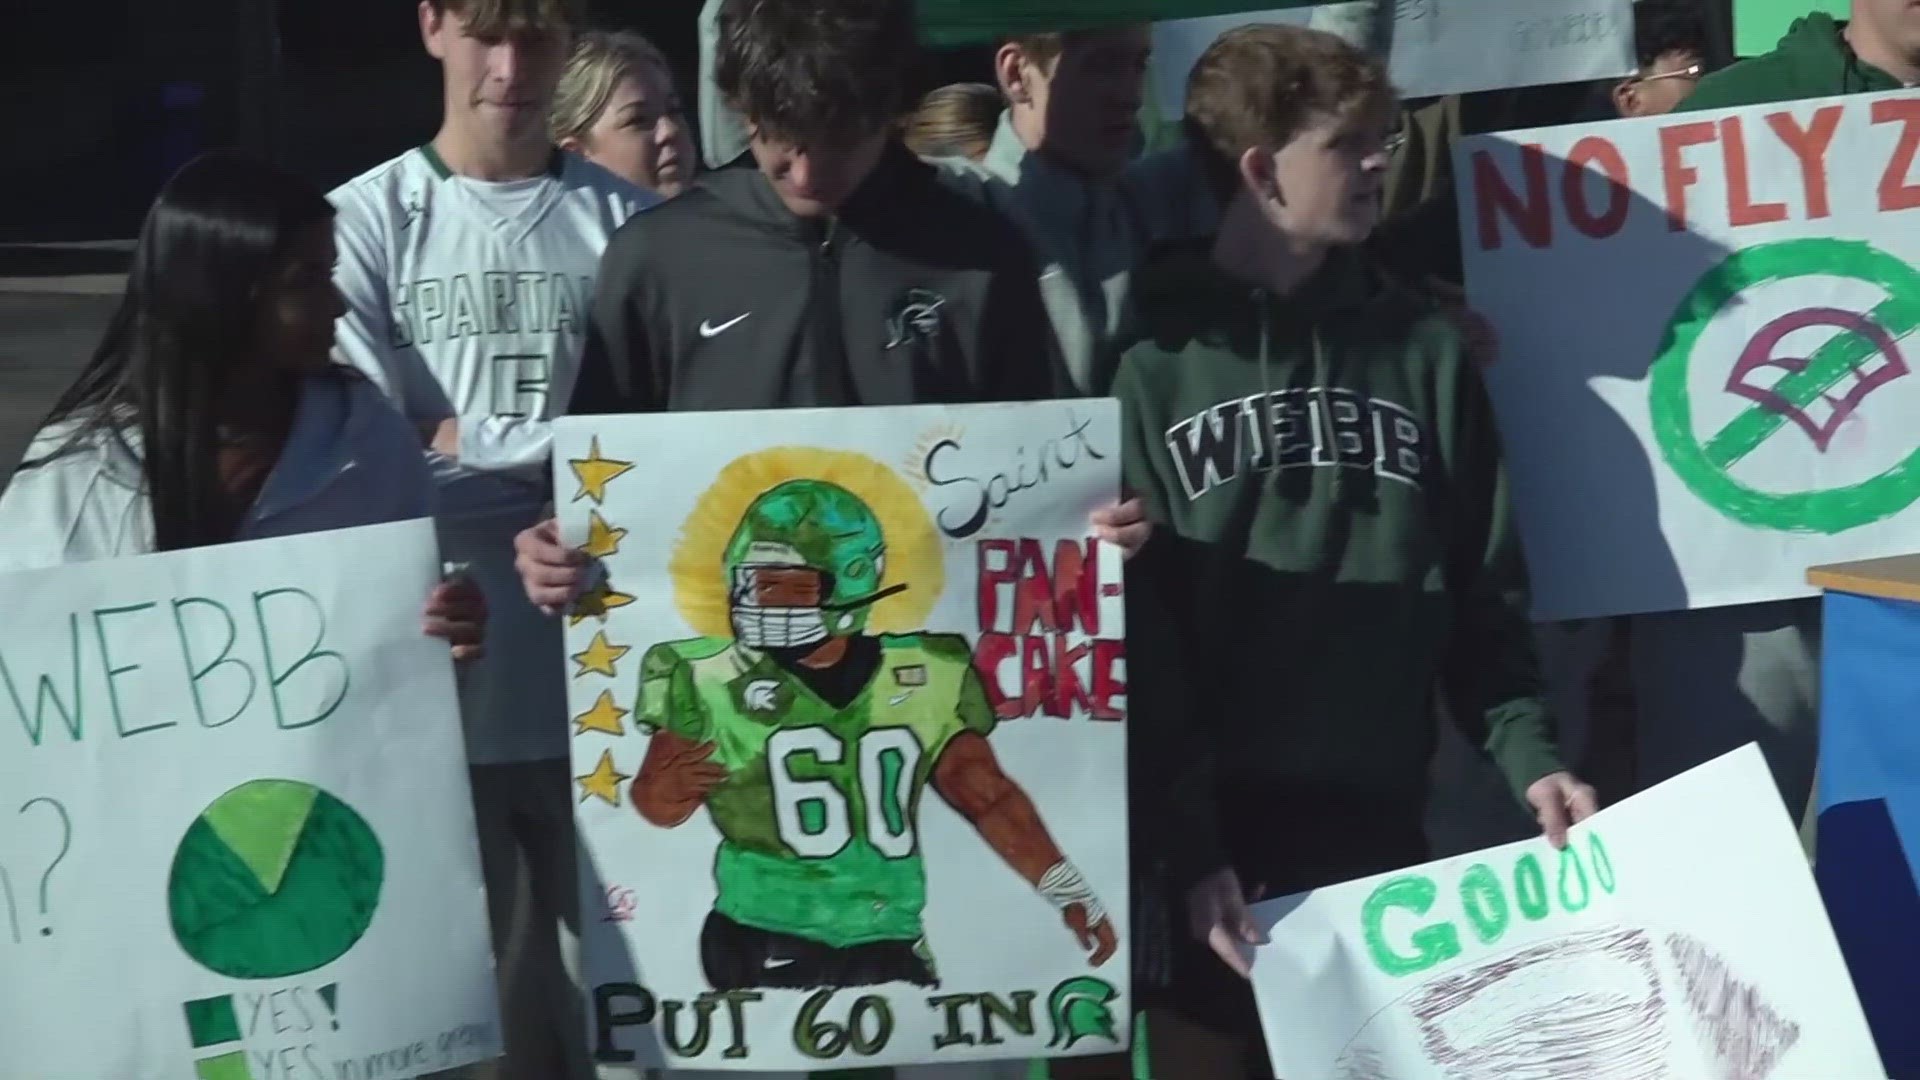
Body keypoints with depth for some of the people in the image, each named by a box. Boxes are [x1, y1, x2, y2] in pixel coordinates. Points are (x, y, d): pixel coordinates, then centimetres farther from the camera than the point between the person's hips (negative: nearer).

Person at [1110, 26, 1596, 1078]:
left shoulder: (1422, 347, 10)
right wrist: (1183, 843, -14)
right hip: (1202, 840, -3)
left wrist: (1528, 756, -5)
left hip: (1378, 830, 3)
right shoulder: (1151, 358, -3)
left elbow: (1483, 591, 10)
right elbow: (1132, 625, -7)